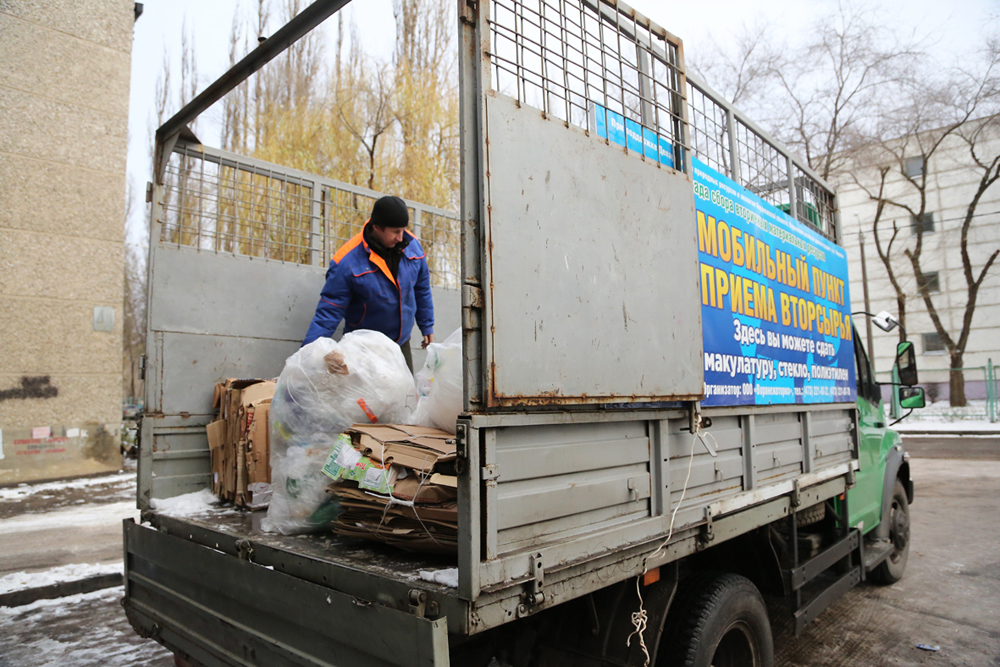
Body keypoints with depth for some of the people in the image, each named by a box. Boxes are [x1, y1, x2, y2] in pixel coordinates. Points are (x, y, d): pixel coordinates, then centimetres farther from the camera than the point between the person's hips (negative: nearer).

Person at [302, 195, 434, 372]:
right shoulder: (347, 261, -21)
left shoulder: (412, 245, -6)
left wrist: (427, 326, 15)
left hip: (401, 342, 5)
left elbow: (422, 289, 9)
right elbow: (329, 311, -18)